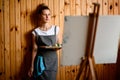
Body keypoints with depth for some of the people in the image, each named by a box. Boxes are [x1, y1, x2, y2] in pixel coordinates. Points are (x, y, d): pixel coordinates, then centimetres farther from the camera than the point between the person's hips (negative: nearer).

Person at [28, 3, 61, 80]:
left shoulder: (56, 29, 1)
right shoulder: (36, 32, -2)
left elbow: (59, 44, 10)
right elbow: (35, 49, 0)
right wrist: (32, 66, 0)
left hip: (52, 60, 1)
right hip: (41, 61, -1)